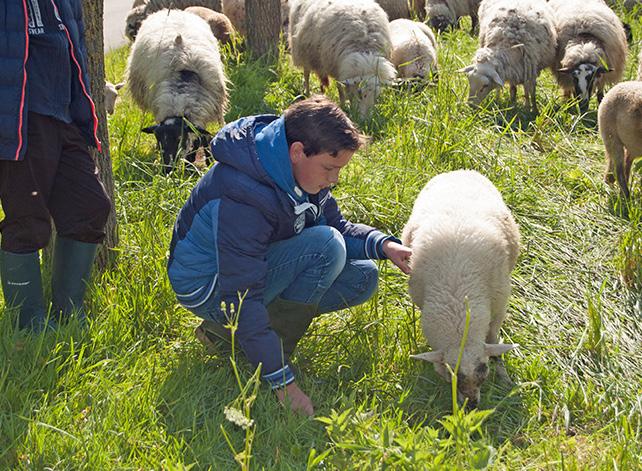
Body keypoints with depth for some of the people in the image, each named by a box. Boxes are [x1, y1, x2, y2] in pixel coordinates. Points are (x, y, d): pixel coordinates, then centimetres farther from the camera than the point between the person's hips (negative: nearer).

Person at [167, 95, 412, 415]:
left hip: (254, 266, 9)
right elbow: (242, 297, -33)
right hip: (209, 288, -9)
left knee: (362, 277, -3)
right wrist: (283, 382, -34)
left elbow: (339, 227, 8)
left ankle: (226, 328, 1)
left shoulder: (301, 169, -6)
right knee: (326, 246, -27)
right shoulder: (241, 196, -33)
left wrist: (384, 246, -14)